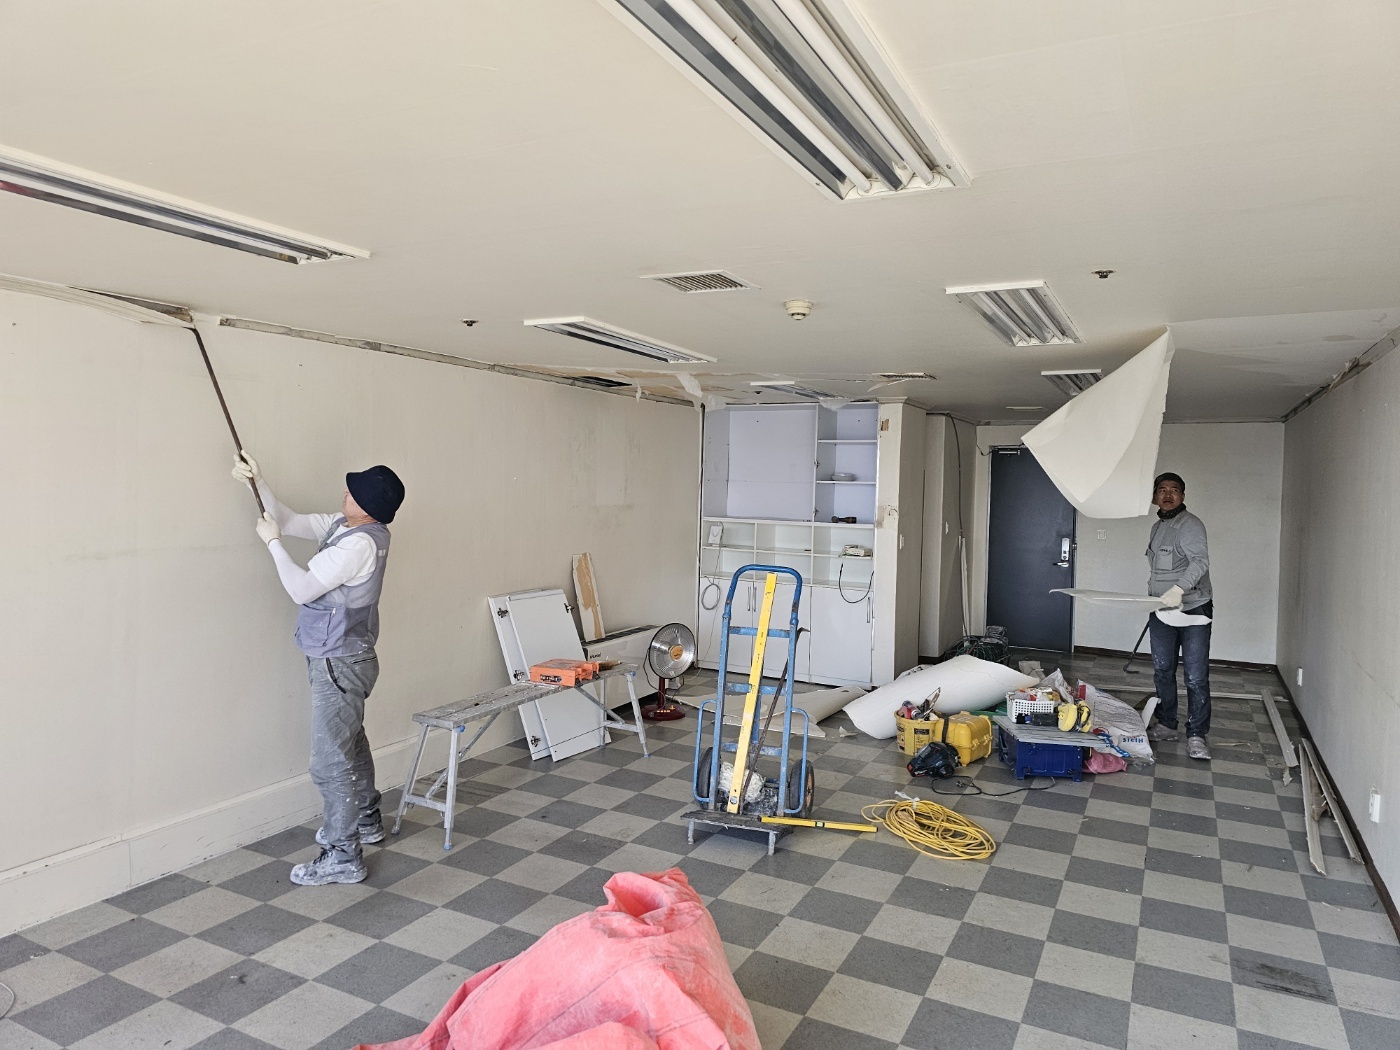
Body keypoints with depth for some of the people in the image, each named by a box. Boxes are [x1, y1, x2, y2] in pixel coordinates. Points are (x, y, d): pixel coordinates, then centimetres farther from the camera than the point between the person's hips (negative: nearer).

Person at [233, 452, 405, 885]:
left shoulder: (360, 543, -25)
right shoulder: (342, 526, 4)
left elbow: (302, 589, -24)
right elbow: (288, 521, 12)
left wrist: (272, 541, -14)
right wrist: (258, 483, 2)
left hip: (339, 664, -11)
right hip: (345, 658, 11)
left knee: (331, 761, -4)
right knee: (351, 743, 24)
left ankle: (343, 858, 5)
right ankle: (366, 820, 42)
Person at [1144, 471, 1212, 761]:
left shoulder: (1190, 524, -12)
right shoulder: (1157, 527, 14)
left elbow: (1200, 560, -28)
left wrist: (1179, 589, -42)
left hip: (1193, 611, -8)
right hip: (1162, 612, 8)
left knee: (1196, 678, -5)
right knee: (1162, 671, 13)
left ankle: (1196, 736, 2)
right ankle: (1167, 725, 24)